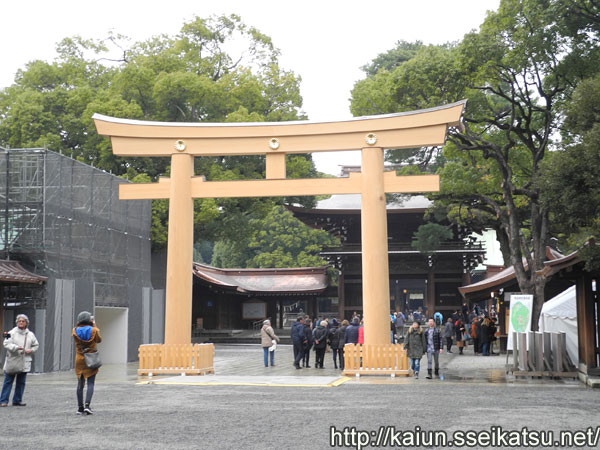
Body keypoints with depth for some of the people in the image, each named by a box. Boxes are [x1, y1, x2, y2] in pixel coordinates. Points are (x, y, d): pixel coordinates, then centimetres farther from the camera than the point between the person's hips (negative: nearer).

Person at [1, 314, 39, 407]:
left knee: (21, 383, 8)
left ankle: (17, 400, 17)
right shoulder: (12, 333, -1)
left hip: (25, 363, 4)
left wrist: (31, 350, -1)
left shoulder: (30, 335, 10)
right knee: (8, 381, -2)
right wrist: (16, 347, -25)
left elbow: (36, 345, 19)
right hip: (12, 361, -4)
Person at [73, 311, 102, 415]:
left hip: (79, 359, 3)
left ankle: (80, 407, 14)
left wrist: (79, 324, 12)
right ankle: (87, 405, -14)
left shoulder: (75, 331, -5)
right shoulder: (93, 330, -10)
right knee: (91, 383, -1)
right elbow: (99, 340, 8)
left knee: (80, 384, 11)